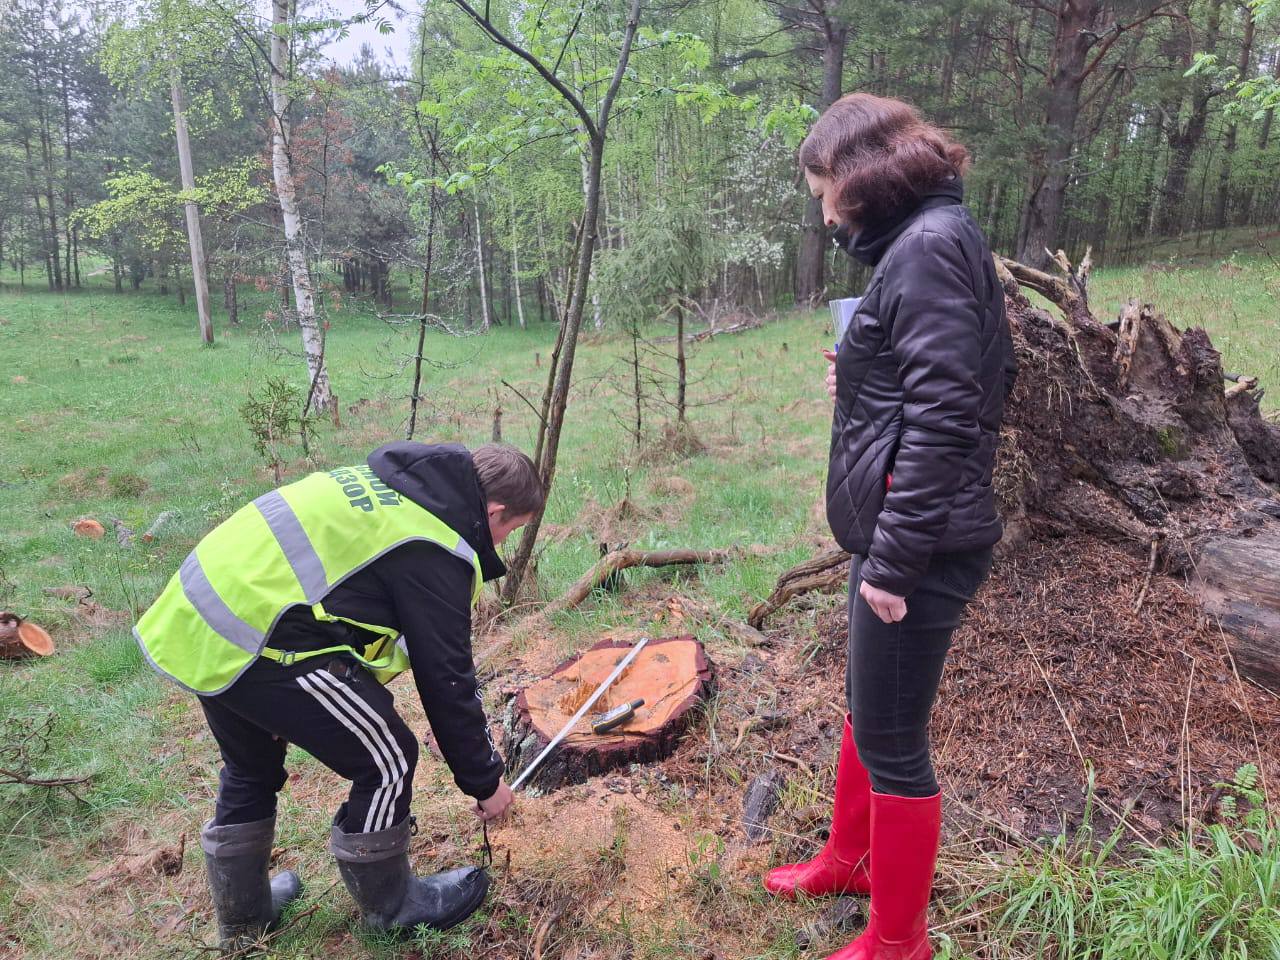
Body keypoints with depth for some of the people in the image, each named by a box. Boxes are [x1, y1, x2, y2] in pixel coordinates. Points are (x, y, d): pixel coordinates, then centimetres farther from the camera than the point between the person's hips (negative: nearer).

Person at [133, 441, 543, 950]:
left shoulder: (390, 481, 15)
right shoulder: (434, 552, -10)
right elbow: (446, 680, -6)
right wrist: (485, 780, 8)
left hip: (193, 618, 10)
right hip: (255, 645, -10)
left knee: (250, 768, 29)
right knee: (387, 760, 6)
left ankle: (242, 915, 47)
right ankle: (388, 905, 28)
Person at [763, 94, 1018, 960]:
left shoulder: (930, 244, -15)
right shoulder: (919, 242, 14)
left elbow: (944, 418, -23)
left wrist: (893, 560, -21)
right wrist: (859, 378, 7)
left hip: (918, 545, -10)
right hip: (898, 532, 10)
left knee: (892, 741, 5)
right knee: (868, 709, 24)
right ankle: (848, 859, 46)